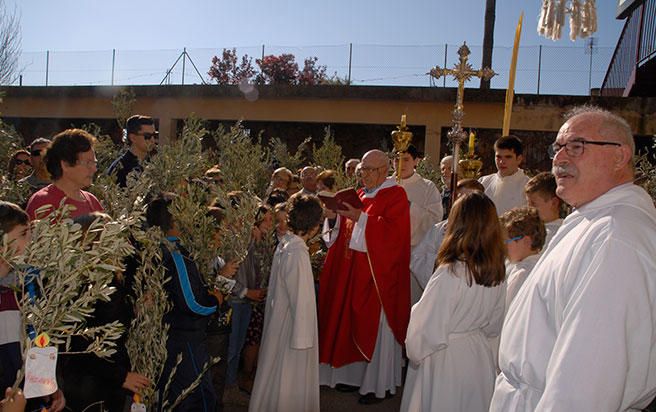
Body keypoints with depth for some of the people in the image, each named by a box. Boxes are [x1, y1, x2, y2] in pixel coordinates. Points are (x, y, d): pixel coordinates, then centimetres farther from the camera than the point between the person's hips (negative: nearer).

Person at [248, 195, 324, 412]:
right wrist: (302, 338, -18)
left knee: (278, 377, 22)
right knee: (291, 381, 7)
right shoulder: (297, 253, -25)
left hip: (280, 320, 9)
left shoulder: (285, 243, 1)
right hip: (293, 328, -9)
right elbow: (300, 300, -22)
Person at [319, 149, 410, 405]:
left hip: (378, 272, -7)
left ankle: (380, 385, 11)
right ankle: (357, 373, 24)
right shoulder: (360, 195, 14)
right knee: (354, 322, 10)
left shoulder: (395, 195, -8)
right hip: (353, 269, 7)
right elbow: (348, 230, 17)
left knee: (376, 326, -1)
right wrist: (340, 214, -2)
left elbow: (392, 231, -20)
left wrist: (360, 217, -23)